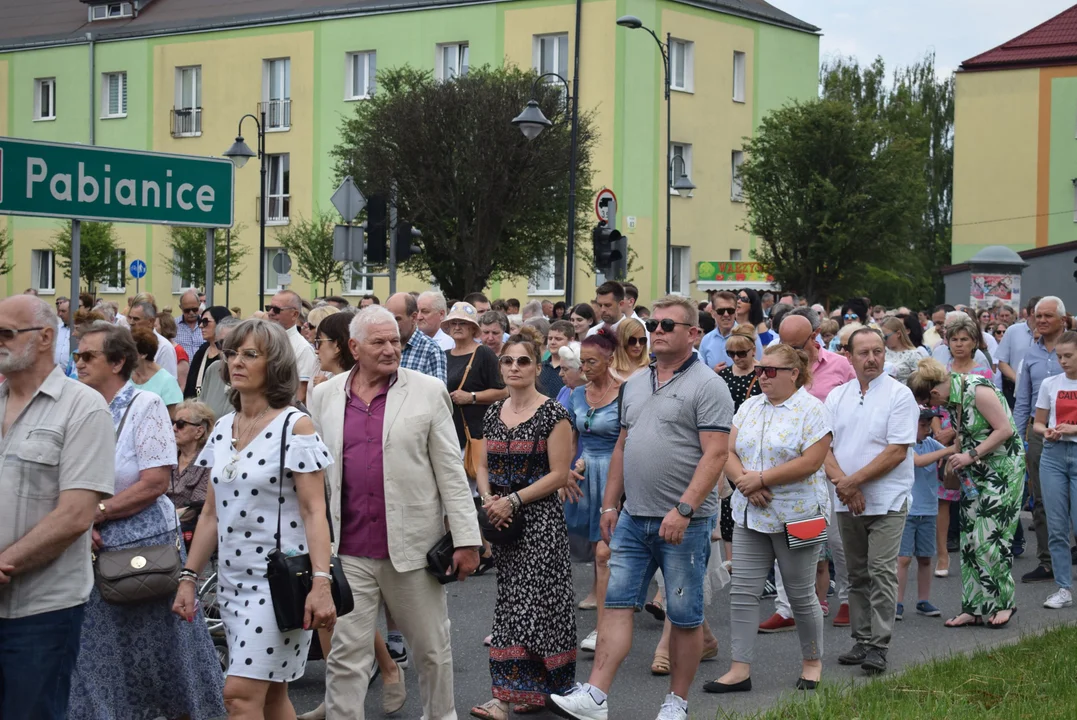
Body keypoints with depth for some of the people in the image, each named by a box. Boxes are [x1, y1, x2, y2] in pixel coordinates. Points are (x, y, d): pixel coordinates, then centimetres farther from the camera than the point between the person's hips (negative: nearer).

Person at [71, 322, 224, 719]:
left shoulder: (145, 405, -7)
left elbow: (154, 483, -15)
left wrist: (96, 513, -13)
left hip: (145, 544, -5)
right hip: (97, 549, 5)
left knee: (160, 653, 4)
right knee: (98, 654, 6)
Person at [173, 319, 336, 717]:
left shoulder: (294, 426, -8)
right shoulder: (223, 428, 11)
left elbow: (314, 512, -13)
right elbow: (211, 513, 16)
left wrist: (321, 583, -23)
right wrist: (189, 577, 11)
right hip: (233, 578, 7)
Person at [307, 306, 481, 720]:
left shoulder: (428, 391, -1)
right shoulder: (325, 396, 6)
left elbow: (450, 470, -2)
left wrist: (466, 539, -5)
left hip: (411, 545, -1)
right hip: (347, 552, 1)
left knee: (432, 647, 13)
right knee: (345, 654, 2)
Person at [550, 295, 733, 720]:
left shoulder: (706, 386, -9)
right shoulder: (635, 385, 14)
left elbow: (715, 454, -17)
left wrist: (683, 509, -24)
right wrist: (610, 504, 15)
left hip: (684, 522, -6)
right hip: (634, 518, 6)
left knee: (685, 616, 5)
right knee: (618, 605, 1)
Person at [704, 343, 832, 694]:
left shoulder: (812, 410, -7)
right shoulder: (749, 407, 11)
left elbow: (810, 462, -17)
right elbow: (728, 452, 6)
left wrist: (761, 479, -17)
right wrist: (745, 482, -13)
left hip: (795, 517, -5)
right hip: (750, 516, 5)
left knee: (801, 595, 5)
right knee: (743, 592, 0)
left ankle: (812, 662, 23)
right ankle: (740, 670, 3)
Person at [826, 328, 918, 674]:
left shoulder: (899, 395, -5)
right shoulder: (837, 396, 10)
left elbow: (897, 451, -12)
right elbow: (824, 447, 5)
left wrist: (853, 481, -14)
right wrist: (841, 484, -12)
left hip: (886, 501, -5)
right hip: (847, 503, 5)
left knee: (881, 573, -9)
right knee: (857, 574, 11)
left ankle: (879, 646, -7)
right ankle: (861, 641, 18)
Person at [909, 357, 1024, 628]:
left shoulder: (977, 390, -21)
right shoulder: (953, 395, 5)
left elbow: (1005, 430, -20)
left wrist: (971, 455, -17)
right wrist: (956, 455, 1)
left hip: (1002, 468, -8)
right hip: (975, 473, 8)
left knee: (991, 538, -8)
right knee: (971, 539, 5)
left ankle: (1001, 603, 6)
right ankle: (975, 608, 10)